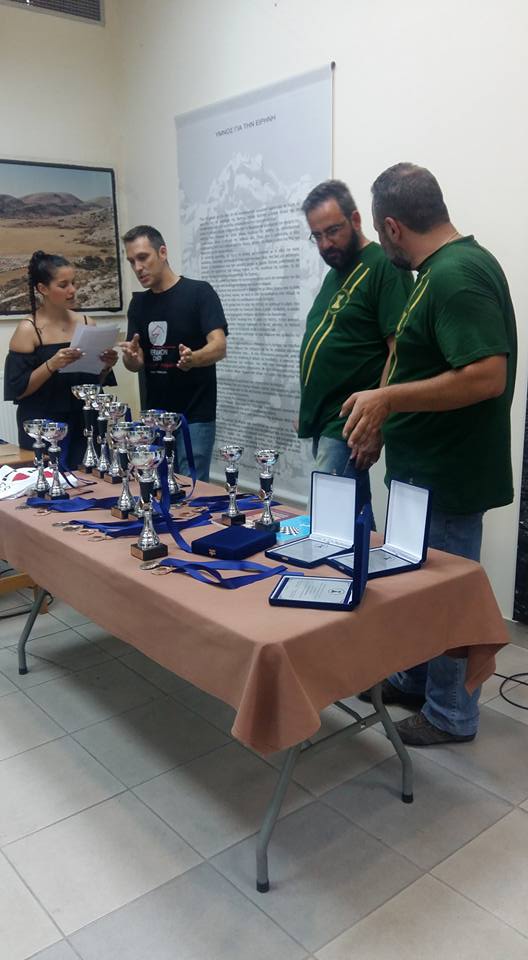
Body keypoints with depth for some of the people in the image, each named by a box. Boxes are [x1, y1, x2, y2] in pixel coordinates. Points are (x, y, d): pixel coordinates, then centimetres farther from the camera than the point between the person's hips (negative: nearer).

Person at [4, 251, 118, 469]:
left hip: (84, 424, 4)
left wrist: (106, 366, -7)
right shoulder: (28, 330, -7)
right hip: (43, 428, -4)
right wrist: (51, 365, -23)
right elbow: (17, 389, -11)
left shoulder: (86, 323, 5)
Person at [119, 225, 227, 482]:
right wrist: (131, 357, -17)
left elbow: (219, 347, -20)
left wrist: (193, 358, -41)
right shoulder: (138, 303, 9)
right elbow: (135, 363, 7)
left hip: (195, 417, -6)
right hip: (154, 417, 6)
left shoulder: (199, 292, -9)